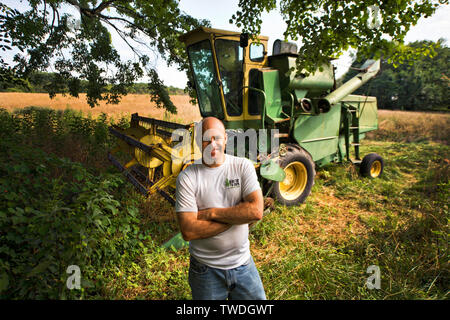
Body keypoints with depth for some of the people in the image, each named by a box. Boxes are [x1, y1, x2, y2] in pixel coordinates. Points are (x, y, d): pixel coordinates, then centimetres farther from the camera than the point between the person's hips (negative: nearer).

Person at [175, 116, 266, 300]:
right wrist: (238, 214, -18)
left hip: (243, 264, 2)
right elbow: (188, 231, -19)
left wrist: (211, 213, -18)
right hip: (206, 269, -1)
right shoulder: (187, 177, -11)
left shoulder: (243, 166, -6)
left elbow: (256, 211, -16)